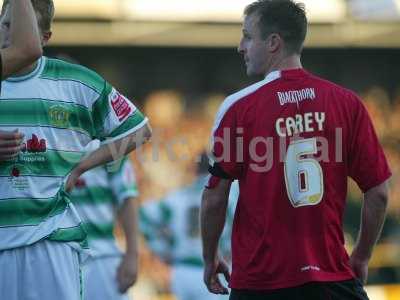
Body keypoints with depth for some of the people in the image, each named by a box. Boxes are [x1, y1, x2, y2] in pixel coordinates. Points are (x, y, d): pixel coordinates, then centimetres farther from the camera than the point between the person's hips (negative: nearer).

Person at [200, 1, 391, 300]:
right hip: (333, 275, 1)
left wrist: (210, 260, 13)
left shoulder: (238, 107, -6)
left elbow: (214, 199, -3)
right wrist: (361, 257, 15)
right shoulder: (348, 102, -1)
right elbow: (378, 193, 1)